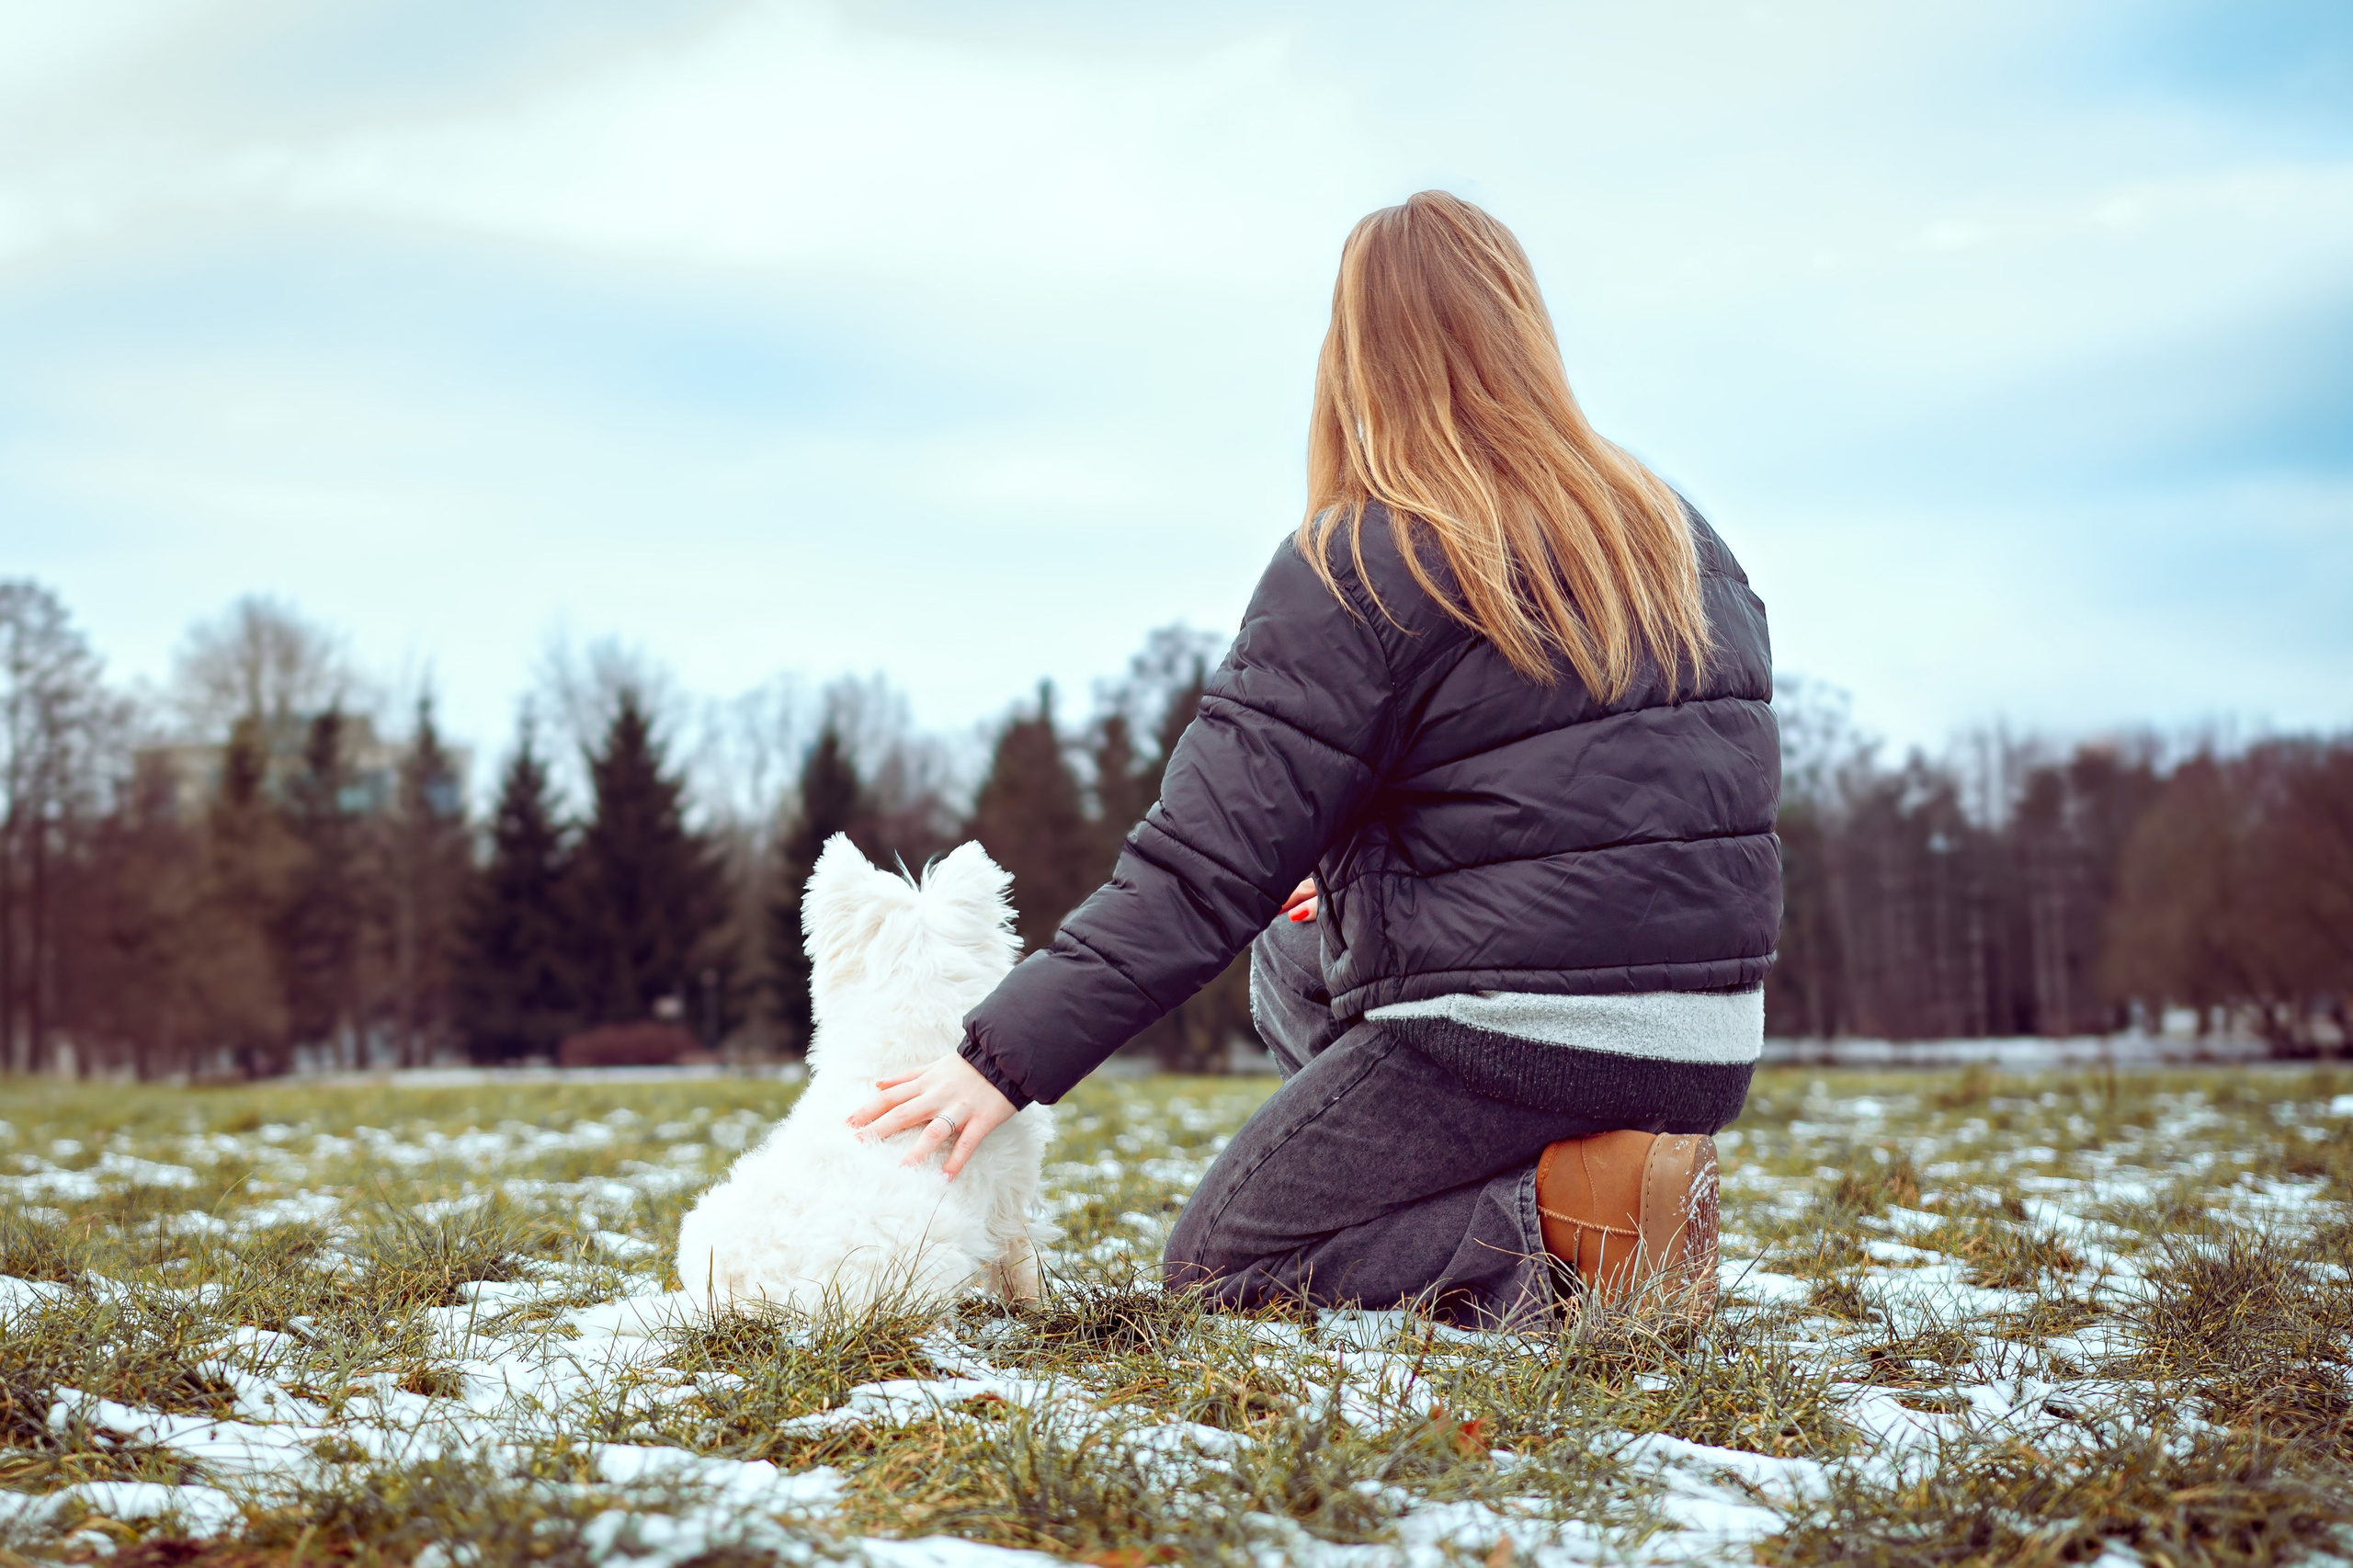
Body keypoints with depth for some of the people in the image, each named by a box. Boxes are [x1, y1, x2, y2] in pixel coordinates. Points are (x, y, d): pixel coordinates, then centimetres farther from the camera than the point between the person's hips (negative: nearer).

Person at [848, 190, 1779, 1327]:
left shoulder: (1354, 570, -11)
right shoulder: (1678, 532, 9)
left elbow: (1211, 864, -16)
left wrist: (1009, 1053, -13)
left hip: (1512, 1039, -7)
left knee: (1218, 1261, 10)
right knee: (1296, 954, 26)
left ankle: (1575, 1219, -9)